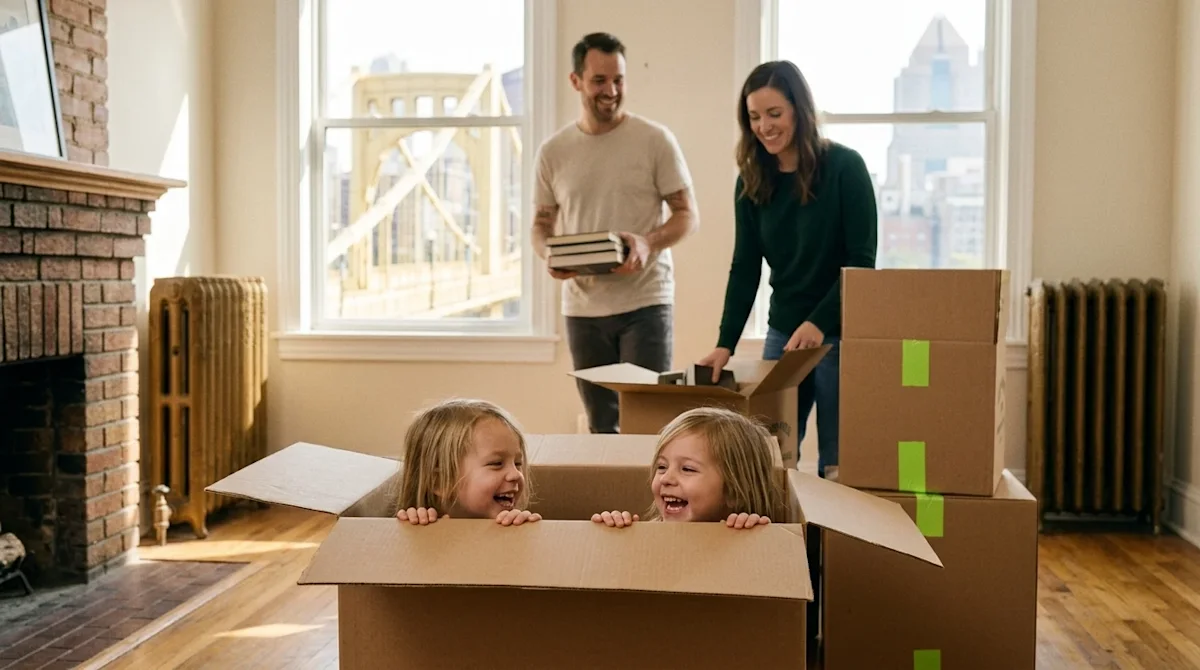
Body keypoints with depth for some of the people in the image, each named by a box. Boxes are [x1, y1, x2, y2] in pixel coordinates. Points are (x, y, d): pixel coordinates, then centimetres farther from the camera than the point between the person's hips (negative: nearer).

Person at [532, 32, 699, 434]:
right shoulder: (553, 151, 6)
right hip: (582, 308, 3)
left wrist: (647, 243, -20)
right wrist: (549, 256, -9)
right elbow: (542, 224, 14)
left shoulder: (655, 140, -2)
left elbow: (687, 215, -1)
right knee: (601, 427, 12)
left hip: (645, 301, -3)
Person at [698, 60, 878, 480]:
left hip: (841, 334, -4)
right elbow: (745, 267, 3)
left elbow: (861, 260, -11)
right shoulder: (752, 181, 4)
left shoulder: (844, 167, -8)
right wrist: (725, 343, -6)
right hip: (782, 334, 4)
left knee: (836, 462, 0)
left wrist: (819, 323, -21)